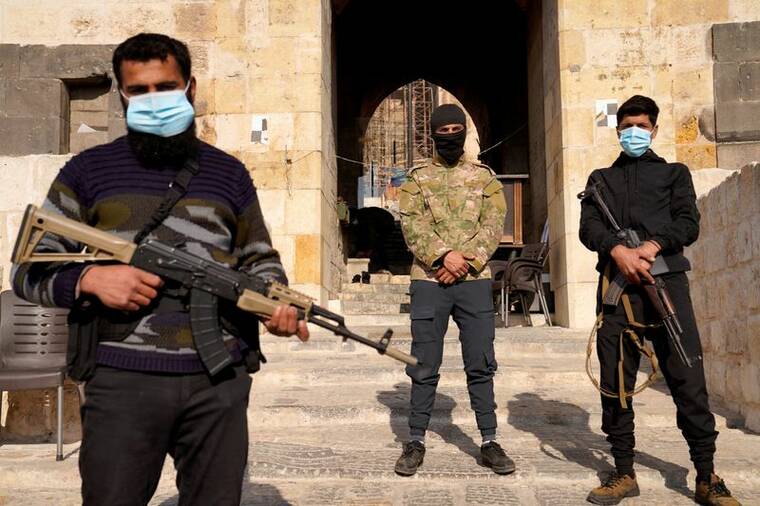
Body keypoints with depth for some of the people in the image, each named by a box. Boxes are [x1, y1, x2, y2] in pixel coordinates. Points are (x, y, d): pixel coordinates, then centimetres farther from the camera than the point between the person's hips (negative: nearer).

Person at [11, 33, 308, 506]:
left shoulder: (229, 174, 12)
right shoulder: (88, 171, 6)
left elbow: (259, 259, 18)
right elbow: (30, 268, 7)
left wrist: (277, 302, -3)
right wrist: (89, 278, -13)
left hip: (221, 382, 2)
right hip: (123, 380, -1)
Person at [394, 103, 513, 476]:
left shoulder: (484, 177, 10)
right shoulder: (417, 179, 8)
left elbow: (493, 226, 1)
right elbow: (412, 226, -4)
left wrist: (467, 262, -12)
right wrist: (444, 255, -18)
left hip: (475, 280, 1)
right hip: (429, 281, -1)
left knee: (481, 364, 4)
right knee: (424, 366, 4)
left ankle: (489, 441, 14)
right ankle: (416, 441, 15)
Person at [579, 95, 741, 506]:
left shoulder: (674, 173, 19)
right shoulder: (601, 178, 21)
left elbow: (688, 223, 4)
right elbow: (589, 227, 6)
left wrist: (650, 247, -14)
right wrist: (619, 251, -15)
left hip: (665, 281, -1)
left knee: (688, 379, -5)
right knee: (615, 382, 1)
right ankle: (624, 472, 10)